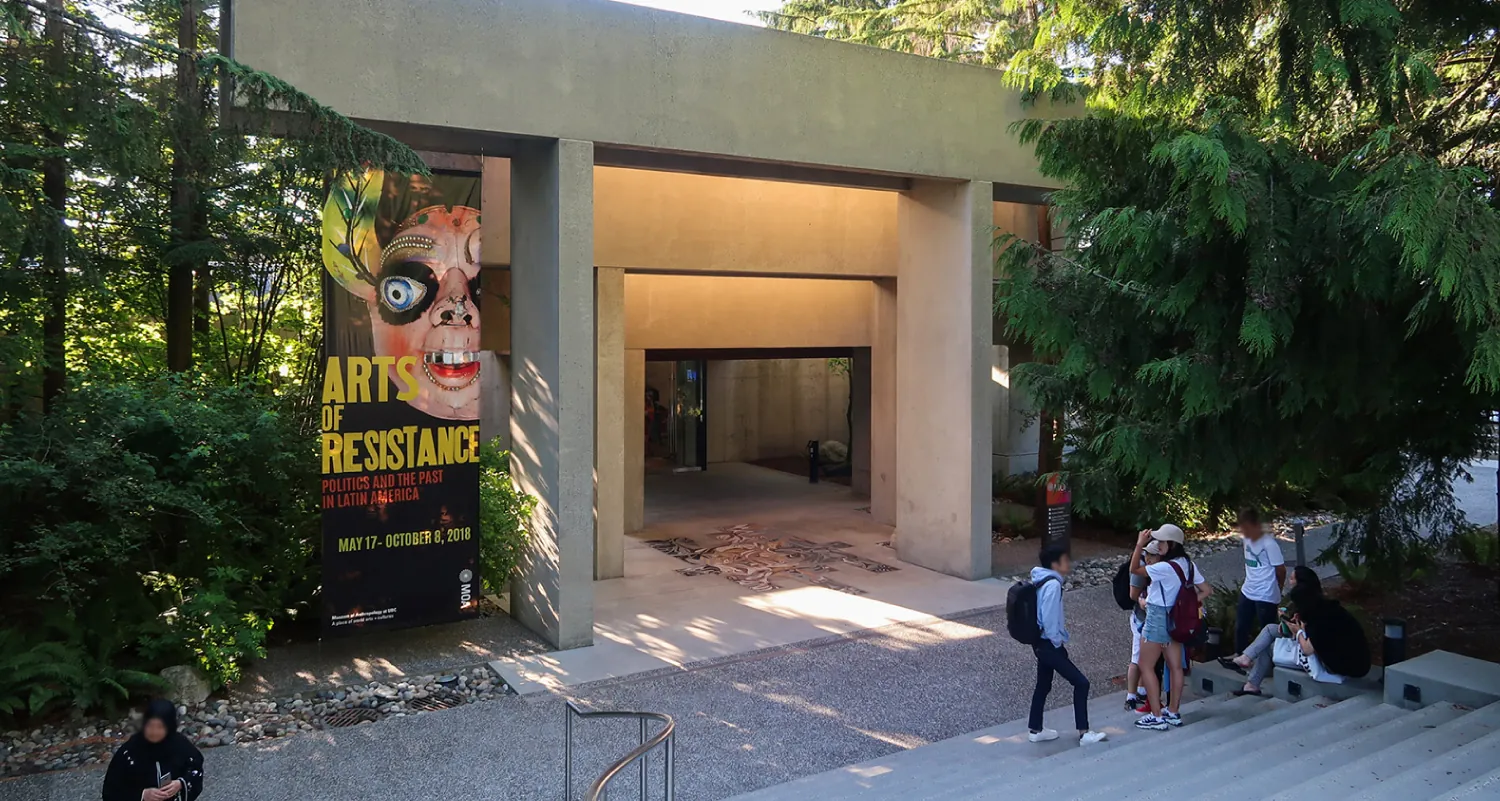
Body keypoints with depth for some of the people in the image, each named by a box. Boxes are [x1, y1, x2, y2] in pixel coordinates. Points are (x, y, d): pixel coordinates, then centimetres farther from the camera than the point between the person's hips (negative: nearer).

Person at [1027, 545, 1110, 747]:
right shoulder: (1053, 584, -20)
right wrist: (1058, 642, -13)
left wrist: (1061, 622, 11)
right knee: (1081, 683, -3)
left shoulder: (1043, 581, 8)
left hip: (1041, 643, 10)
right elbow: (1049, 618, -23)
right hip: (1049, 645, -10)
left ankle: (1035, 730, 27)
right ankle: (1084, 733, 1)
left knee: (1043, 685, 18)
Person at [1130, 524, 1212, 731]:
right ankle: (1173, 712, 24)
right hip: (1175, 619, 9)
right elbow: (1207, 590, 7)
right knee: (1175, 666, 14)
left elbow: (1134, 569, -15)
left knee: (1146, 667, 1)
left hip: (1157, 618, -9)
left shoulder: (1165, 568, -23)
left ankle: (1156, 716, 1)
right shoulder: (1188, 565, 2)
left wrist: (1139, 544, -15)